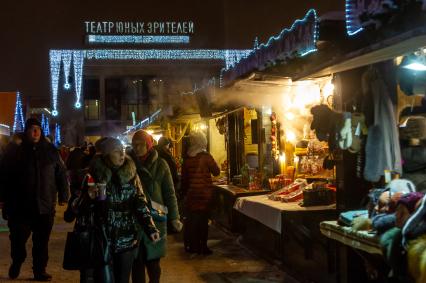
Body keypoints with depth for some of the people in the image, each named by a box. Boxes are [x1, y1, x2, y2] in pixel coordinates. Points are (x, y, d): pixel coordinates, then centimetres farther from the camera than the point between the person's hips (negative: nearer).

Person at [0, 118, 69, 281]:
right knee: (18, 239, 5)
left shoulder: (51, 151, 5)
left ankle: (40, 270, 20)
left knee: (42, 242, 5)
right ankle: (16, 263, 32)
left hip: (45, 207, 1)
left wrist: (63, 196, 2)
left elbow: (61, 175, 7)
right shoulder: (15, 152, 2)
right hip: (20, 207, -1)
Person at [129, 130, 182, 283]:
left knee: (153, 260, 3)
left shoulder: (160, 164, 0)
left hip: (155, 219, -1)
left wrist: (174, 217, -3)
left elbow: (169, 193, 2)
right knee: (137, 261, 4)